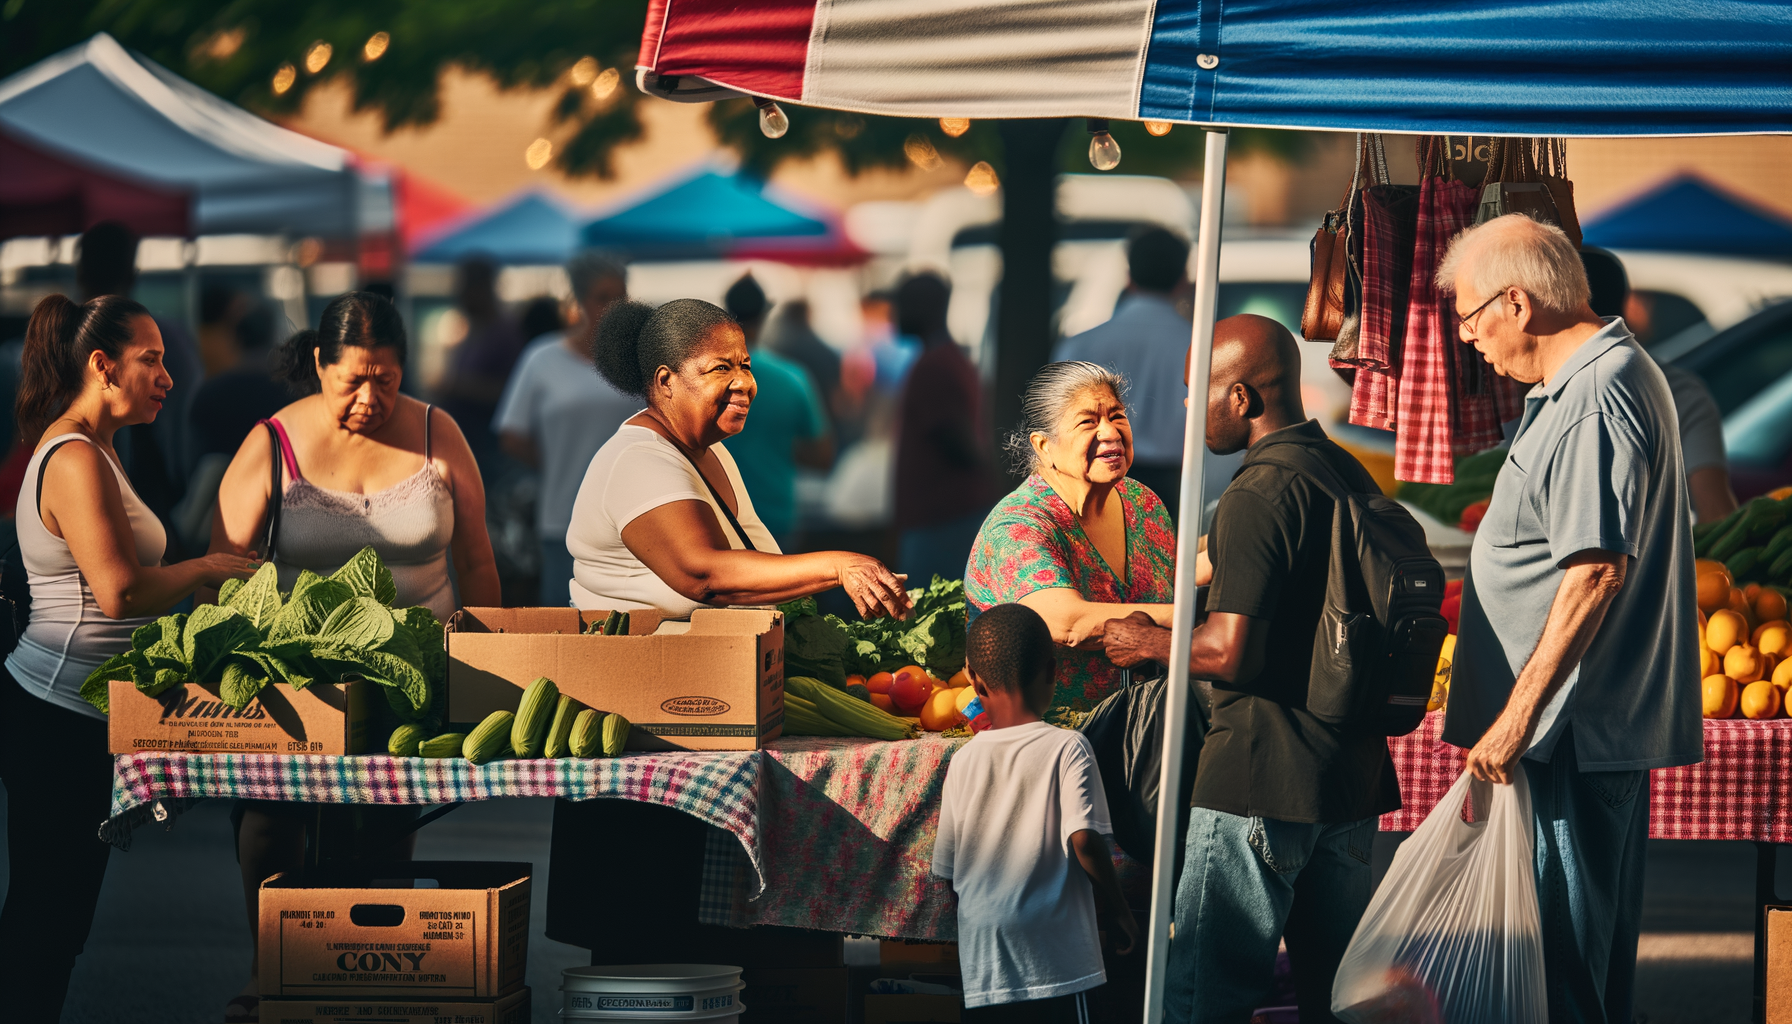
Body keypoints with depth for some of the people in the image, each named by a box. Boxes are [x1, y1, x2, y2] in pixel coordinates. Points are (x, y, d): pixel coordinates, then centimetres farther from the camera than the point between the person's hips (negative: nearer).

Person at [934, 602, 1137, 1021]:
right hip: (1056, 953, -3)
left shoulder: (963, 761, 4)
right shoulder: (1067, 748, -7)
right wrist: (1119, 912, -2)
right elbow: (1084, 840, -16)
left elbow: (947, 866, 7)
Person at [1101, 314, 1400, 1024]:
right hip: (1354, 774, 9)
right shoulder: (1352, 478, 12)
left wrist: (1149, 643, -3)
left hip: (1261, 778, -9)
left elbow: (1231, 652, -21)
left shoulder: (1256, 498, -15)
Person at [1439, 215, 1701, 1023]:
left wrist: (1519, 714, -23)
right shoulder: (1619, 373, 17)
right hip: (1614, 723, 11)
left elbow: (1596, 569, -25)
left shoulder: (1593, 398, -18)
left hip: (1574, 734, -11)